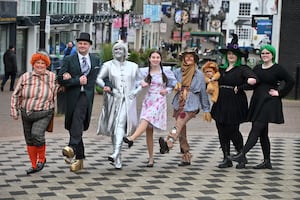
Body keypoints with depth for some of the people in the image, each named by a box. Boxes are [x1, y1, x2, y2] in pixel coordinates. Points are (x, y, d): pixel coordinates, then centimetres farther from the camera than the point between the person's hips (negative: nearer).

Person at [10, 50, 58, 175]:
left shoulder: (52, 77, -1)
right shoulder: (25, 77, 0)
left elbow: (55, 94, 15)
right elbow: (16, 95, 6)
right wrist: (14, 111, 4)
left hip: (44, 114, -3)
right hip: (26, 114, 3)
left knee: (37, 134, -23)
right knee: (29, 140, 9)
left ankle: (42, 158, 2)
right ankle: (34, 166, 24)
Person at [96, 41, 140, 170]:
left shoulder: (133, 66, 10)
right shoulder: (108, 65, 6)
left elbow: (138, 81, 21)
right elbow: (99, 78, 3)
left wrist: (134, 91, 7)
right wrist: (105, 86, -15)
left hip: (127, 100, -1)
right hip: (113, 99, 1)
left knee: (120, 125, -19)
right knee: (114, 127, 3)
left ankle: (116, 154, -29)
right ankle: (117, 158, 13)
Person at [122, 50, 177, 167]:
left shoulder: (166, 71, 4)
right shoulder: (144, 71, 9)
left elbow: (175, 84, 13)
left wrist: (167, 90, -3)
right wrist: (141, 84, -6)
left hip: (159, 101, -3)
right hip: (148, 100, 3)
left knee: (146, 119, -30)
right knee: (148, 130, 0)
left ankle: (131, 139, -48)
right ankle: (151, 158, 5)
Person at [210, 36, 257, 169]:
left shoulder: (242, 69, -4)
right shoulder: (221, 69, 15)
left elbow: (253, 80, -17)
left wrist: (239, 88, -16)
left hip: (235, 104, -6)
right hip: (221, 103, 6)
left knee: (233, 131, -5)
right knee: (222, 131, 4)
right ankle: (227, 159, 13)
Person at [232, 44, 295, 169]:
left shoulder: (278, 69, -3)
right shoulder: (257, 69, 14)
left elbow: (291, 82, -4)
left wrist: (279, 93, -7)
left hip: (269, 103, -7)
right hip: (257, 102, 7)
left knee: (256, 129, -14)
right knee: (262, 133, 8)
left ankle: (243, 154, -18)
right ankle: (267, 162, 13)